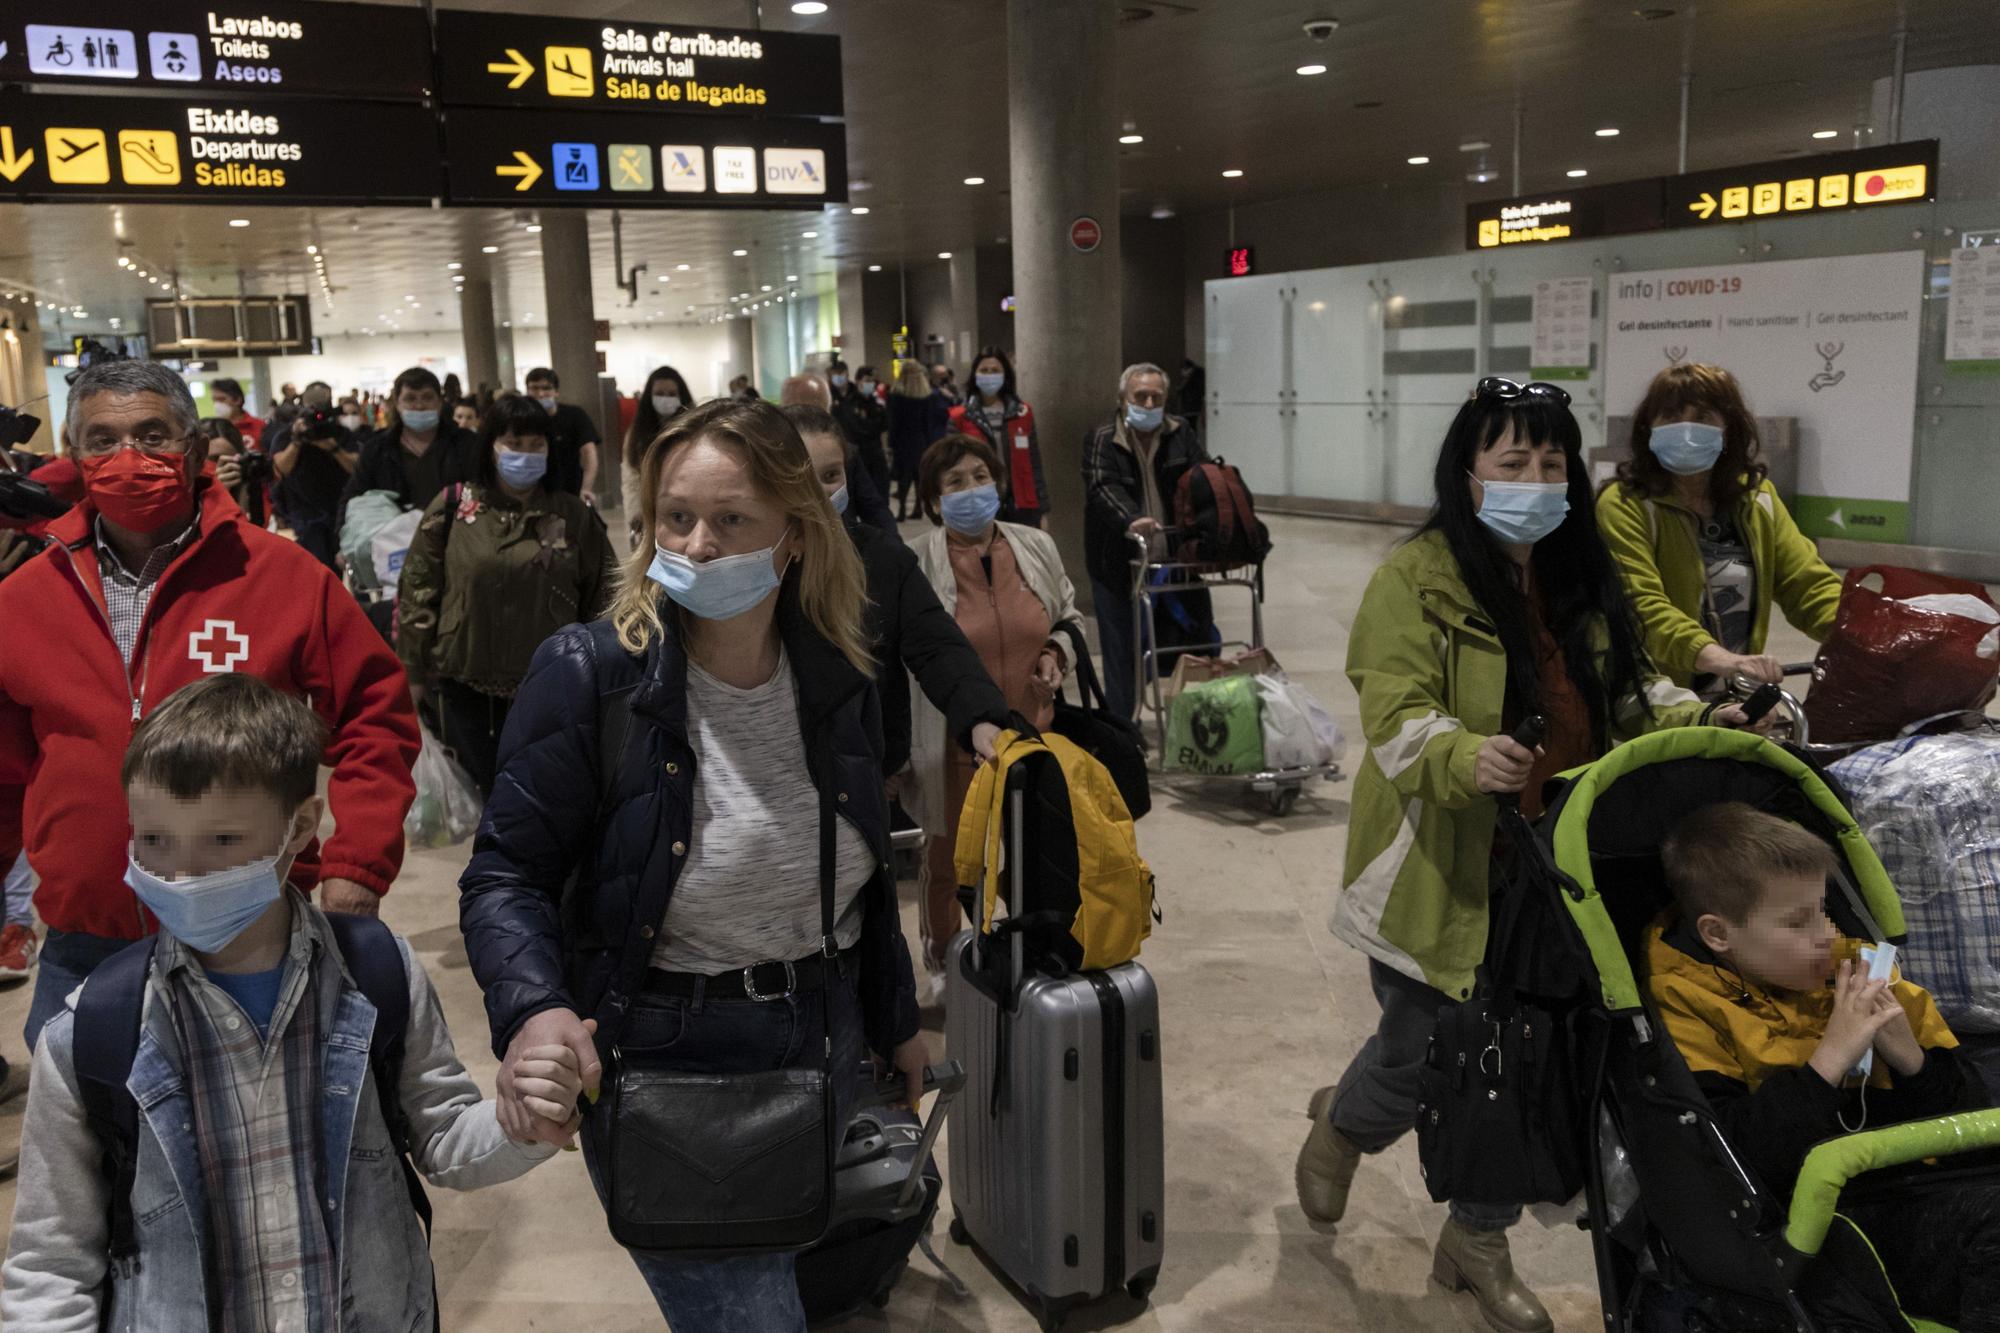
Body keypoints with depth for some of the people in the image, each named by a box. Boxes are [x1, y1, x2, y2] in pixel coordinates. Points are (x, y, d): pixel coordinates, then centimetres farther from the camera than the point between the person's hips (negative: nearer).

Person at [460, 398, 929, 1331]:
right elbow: (507, 872, -12)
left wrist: (897, 1024, 17)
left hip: (828, 1049, 6)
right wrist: (535, 1009, -31)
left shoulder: (838, 678, -1)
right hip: (665, 1074, -5)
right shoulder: (590, 673, -15)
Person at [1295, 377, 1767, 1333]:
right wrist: (1467, 756, -42)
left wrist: (1702, 721, -1)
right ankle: (1341, 1123, 45)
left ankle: (1480, 1238, 36)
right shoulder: (1417, 580, -14)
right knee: (1422, 1061, 8)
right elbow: (1395, 720, -23)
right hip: (1446, 877, -5)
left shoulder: (1582, 578, 7)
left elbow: (1624, 699, 17)